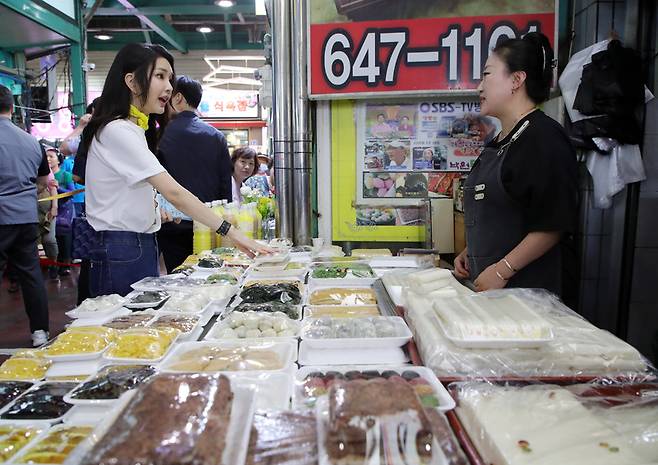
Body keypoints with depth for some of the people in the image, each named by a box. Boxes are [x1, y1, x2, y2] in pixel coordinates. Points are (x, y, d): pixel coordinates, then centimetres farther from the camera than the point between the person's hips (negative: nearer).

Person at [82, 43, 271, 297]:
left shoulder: (133, 130, 15)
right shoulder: (118, 131, -17)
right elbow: (174, 193, -26)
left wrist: (151, 210, 7)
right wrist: (231, 232, -27)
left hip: (142, 246, 10)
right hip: (122, 252, -9)